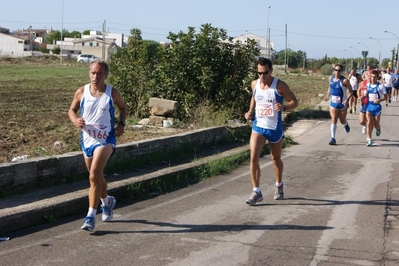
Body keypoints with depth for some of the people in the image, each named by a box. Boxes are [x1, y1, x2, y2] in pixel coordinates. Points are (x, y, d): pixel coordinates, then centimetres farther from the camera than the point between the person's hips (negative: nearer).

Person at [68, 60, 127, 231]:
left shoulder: (113, 93, -5)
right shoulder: (81, 92, -2)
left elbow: (122, 108, 13)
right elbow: (72, 110, 10)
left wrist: (121, 124, -3)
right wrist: (75, 121, -12)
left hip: (105, 140, -4)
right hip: (87, 140, 4)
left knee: (94, 176, -18)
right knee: (97, 176, 18)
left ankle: (91, 216, -12)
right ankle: (107, 201, 47)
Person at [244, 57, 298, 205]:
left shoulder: (280, 86, -12)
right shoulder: (254, 84, 0)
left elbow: (294, 101, -7)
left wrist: (284, 107, -27)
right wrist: (250, 112, 3)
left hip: (275, 128, -2)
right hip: (258, 126, 2)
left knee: (276, 159, 15)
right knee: (253, 157, -14)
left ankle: (279, 185, 39)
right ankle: (256, 192, -9)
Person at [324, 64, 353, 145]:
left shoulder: (344, 80, -14)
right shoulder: (331, 79, 2)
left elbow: (351, 91, -12)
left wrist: (347, 100, -26)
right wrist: (328, 95, 7)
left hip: (342, 104, -3)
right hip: (333, 103, 3)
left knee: (342, 121, 12)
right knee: (333, 120, -10)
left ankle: (346, 124, 51)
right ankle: (333, 138, -11)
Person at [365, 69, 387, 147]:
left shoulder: (380, 86, -8)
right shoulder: (368, 85, 4)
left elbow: (385, 97, -5)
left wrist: (379, 100, -22)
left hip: (377, 106, -3)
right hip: (369, 106, 3)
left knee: (376, 124, 6)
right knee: (369, 123, -8)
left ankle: (378, 129, 45)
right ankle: (369, 140, -6)